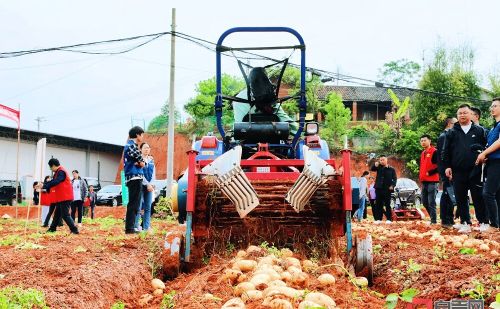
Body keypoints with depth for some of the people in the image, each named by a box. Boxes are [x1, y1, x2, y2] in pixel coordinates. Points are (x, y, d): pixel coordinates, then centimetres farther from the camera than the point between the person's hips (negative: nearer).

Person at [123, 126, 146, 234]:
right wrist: (142, 162, 7)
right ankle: (130, 228, -11)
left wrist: (141, 163, -4)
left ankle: (130, 227, 17)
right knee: (133, 204, -10)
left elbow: (142, 163, 16)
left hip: (132, 178, 10)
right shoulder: (132, 145, -10)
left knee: (133, 204, 13)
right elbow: (142, 162, -13)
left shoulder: (128, 145, 21)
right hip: (135, 177, -10)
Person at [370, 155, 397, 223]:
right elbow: (372, 169, -5)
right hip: (379, 189, 3)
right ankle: (378, 219, 9)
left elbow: (394, 179, 2)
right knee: (378, 204, 4)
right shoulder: (379, 167, 10)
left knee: (387, 204, -2)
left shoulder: (391, 169, 4)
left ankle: (389, 219, 1)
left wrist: (392, 185, -13)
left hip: (387, 189, -2)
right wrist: (376, 164, -24)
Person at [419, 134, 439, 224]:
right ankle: (432, 217, 24)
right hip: (424, 181, 9)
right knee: (425, 201, 11)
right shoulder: (422, 153, 18)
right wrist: (420, 176, 14)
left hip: (432, 181, -9)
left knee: (431, 202, -9)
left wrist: (430, 173, -16)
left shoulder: (434, 152, -8)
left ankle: (433, 221, -5)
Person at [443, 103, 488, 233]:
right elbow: (446, 151, 8)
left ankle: (483, 222, 6)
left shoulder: (479, 130, 8)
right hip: (458, 171, 2)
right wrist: (447, 166, 0)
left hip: (475, 171, -2)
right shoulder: (451, 132, 11)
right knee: (460, 198, 4)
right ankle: (465, 223, 11)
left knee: (478, 197, -1)